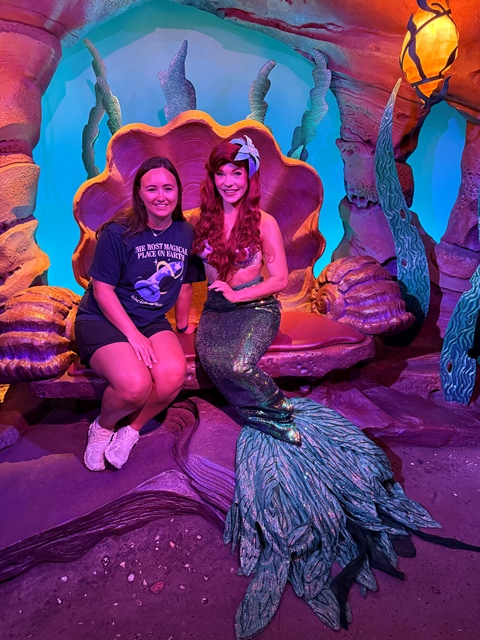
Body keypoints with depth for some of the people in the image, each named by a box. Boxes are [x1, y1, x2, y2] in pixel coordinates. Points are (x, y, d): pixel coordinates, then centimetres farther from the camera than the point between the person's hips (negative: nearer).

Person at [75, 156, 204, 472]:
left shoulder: (186, 233, 1)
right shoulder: (118, 233, -14)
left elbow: (185, 283, 13)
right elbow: (102, 290, -12)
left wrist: (182, 324, 23)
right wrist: (133, 335, -19)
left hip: (153, 321, 4)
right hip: (103, 319, -4)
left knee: (173, 375, -28)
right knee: (135, 384, -31)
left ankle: (131, 430, 2)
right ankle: (103, 427, 5)